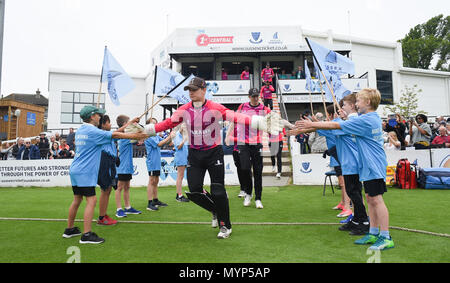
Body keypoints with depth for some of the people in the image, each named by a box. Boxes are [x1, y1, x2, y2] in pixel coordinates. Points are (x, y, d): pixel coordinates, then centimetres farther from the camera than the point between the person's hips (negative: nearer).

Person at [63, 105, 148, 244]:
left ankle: (69, 229, 28)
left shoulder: (80, 130, 15)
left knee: (77, 199, 17)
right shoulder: (92, 131, -13)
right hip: (85, 172, -10)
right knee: (91, 200, -8)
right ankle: (87, 235, -9)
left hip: (75, 170, 10)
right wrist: (135, 136, -7)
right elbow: (115, 135, -14)